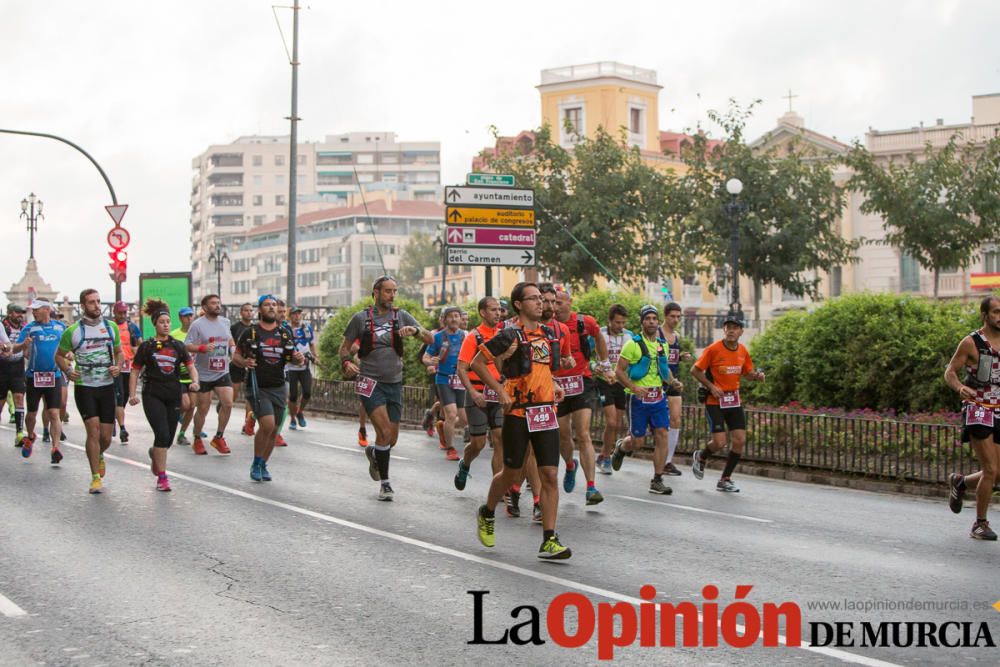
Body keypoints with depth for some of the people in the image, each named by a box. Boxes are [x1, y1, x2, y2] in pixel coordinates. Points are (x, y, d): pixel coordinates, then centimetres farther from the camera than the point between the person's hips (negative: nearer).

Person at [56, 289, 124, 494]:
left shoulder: (111, 327, 6)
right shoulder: (72, 331, -3)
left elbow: (119, 352, 17)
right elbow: (59, 355, 7)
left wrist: (118, 366, -4)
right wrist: (68, 370, -12)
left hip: (107, 386, 3)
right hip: (84, 387, -3)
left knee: (106, 437, 5)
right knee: (93, 431, -14)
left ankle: (99, 456, 39)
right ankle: (95, 477, -4)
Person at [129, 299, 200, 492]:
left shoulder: (178, 346, 9)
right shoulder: (147, 346, 2)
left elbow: (191, 366, 4)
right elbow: (135, 372, 4)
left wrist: (194, 381, -17)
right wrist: (132, 395, -6)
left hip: (174, 396, 3)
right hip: (153, 396, -3)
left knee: (168, 439, 7)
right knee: (162, 434, -18)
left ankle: (154, 454, 42)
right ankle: (162, 477, -10)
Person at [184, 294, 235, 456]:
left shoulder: (226, 322, 8)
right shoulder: (197, 325, -10)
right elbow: (186, 346, -14)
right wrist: (202, 348, -29)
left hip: (222, 372, 4)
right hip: (203, 374, -4)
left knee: (228, 403, -12)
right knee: (202, 409, 4)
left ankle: (219, 437, 6)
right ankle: (197, 440, 24)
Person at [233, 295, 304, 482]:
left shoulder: (284, 333, 9)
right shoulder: (251, 332, -1)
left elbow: (292, 357, 16)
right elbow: (236, 356, 3)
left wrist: (298, 358, -7)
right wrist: (244, 362, -18)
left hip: (278, 388, 4)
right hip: (257, 387, -4)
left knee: (274, 430, 6)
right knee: (267, 424, -20)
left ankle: (263, 465, 25)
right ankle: (256, 464, -2)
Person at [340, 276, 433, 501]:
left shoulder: (401, 316, 4)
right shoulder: (361, 318, -1)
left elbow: (430, 339, -2)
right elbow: (345, 347, 8)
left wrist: (415, 330, -22)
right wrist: (347, 363, -13)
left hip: (395, 383, 4)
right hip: (370, 382, -3)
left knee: (392, 439, 10)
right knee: (385, 433, -16)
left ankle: (373, 452, 45)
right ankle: (384, 482, 0)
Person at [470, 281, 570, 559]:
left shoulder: (548, 333, 11)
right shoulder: (510, 335, -9)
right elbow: (477, 363, -4)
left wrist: (553, 384, 11)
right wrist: (501, 392, -11)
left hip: (545, 412, 5)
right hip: (518, 412, -5)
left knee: (550, 476, -4)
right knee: (512, 473, 8)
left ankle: (549, 541, -2)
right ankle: (487, 513, 37)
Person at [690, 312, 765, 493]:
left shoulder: (743, 351, 3)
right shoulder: (713, 349, -13)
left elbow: (747, 373, 16)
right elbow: (695, 371, -7)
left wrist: (756, 376, -6)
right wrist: (711, 386, -16)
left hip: (734, 401, 5)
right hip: (715, 402, -5)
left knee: (740, 440, -2)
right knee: (719, 442, -12)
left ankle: (725, 480, 13)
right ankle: (700, 457, 23)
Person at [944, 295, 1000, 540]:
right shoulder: (971, 343, -7)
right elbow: (949, 372, -5)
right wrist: (960, 388, -25)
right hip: (978, 410, -6)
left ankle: (959, 483, 37)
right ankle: (980, 524, 1)